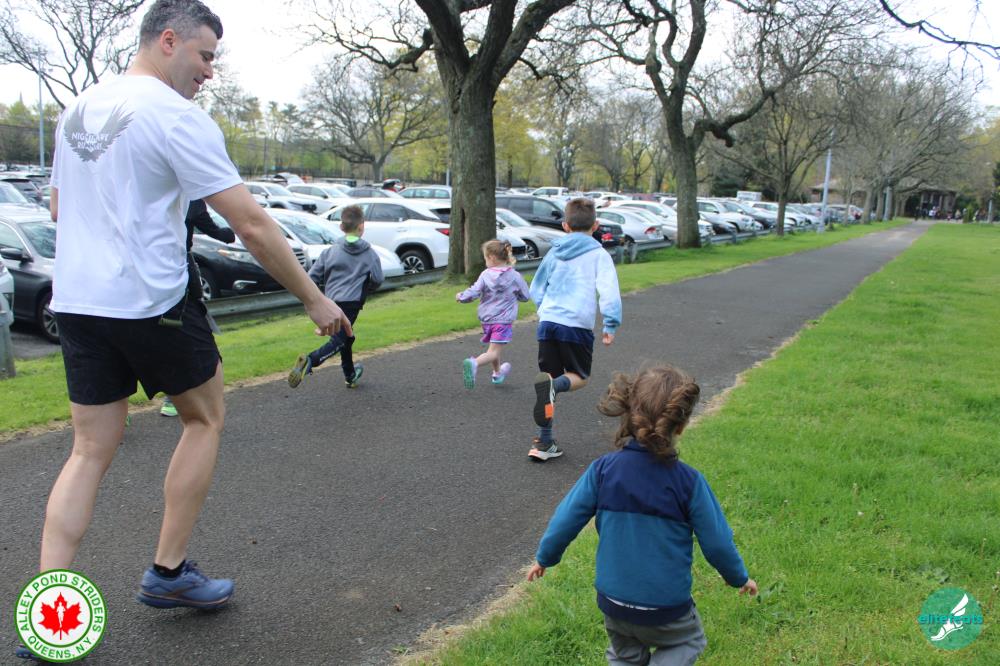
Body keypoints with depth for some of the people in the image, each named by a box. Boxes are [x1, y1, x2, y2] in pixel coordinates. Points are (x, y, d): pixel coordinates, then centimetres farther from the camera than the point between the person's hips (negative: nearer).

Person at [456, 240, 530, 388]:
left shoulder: (485, 275, -5)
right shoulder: (515, 276, -4)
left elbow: (473, 293, -10)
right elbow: (525, 296, 6)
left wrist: (461, 296, 9)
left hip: (487, 319, 3)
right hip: (503, 320, -3)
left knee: (494, 348, 24)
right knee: (493, 352, -8)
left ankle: (497, 373, 42)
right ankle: (474, 363, -34)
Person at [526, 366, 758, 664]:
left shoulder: (602, 470, -15)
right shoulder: (688, 482, -19)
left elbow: (565, 521, -8)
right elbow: (717, 543, -8)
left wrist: (544, 558, 12)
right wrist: (740, 578, 12)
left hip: (613, 603, 3)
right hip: (667, 607, -2)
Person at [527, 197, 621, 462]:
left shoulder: (554, 253, 13)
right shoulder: (598, 255, 0)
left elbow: (536, 291, 19)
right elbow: (609, 292, -11)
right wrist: (611, 324, -3)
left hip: (547, 322, 4)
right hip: (577, 326, -4)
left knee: (549, 383, 12)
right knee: (579, 377, 14)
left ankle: (544, 442, 11)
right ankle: (553, 384, -21)